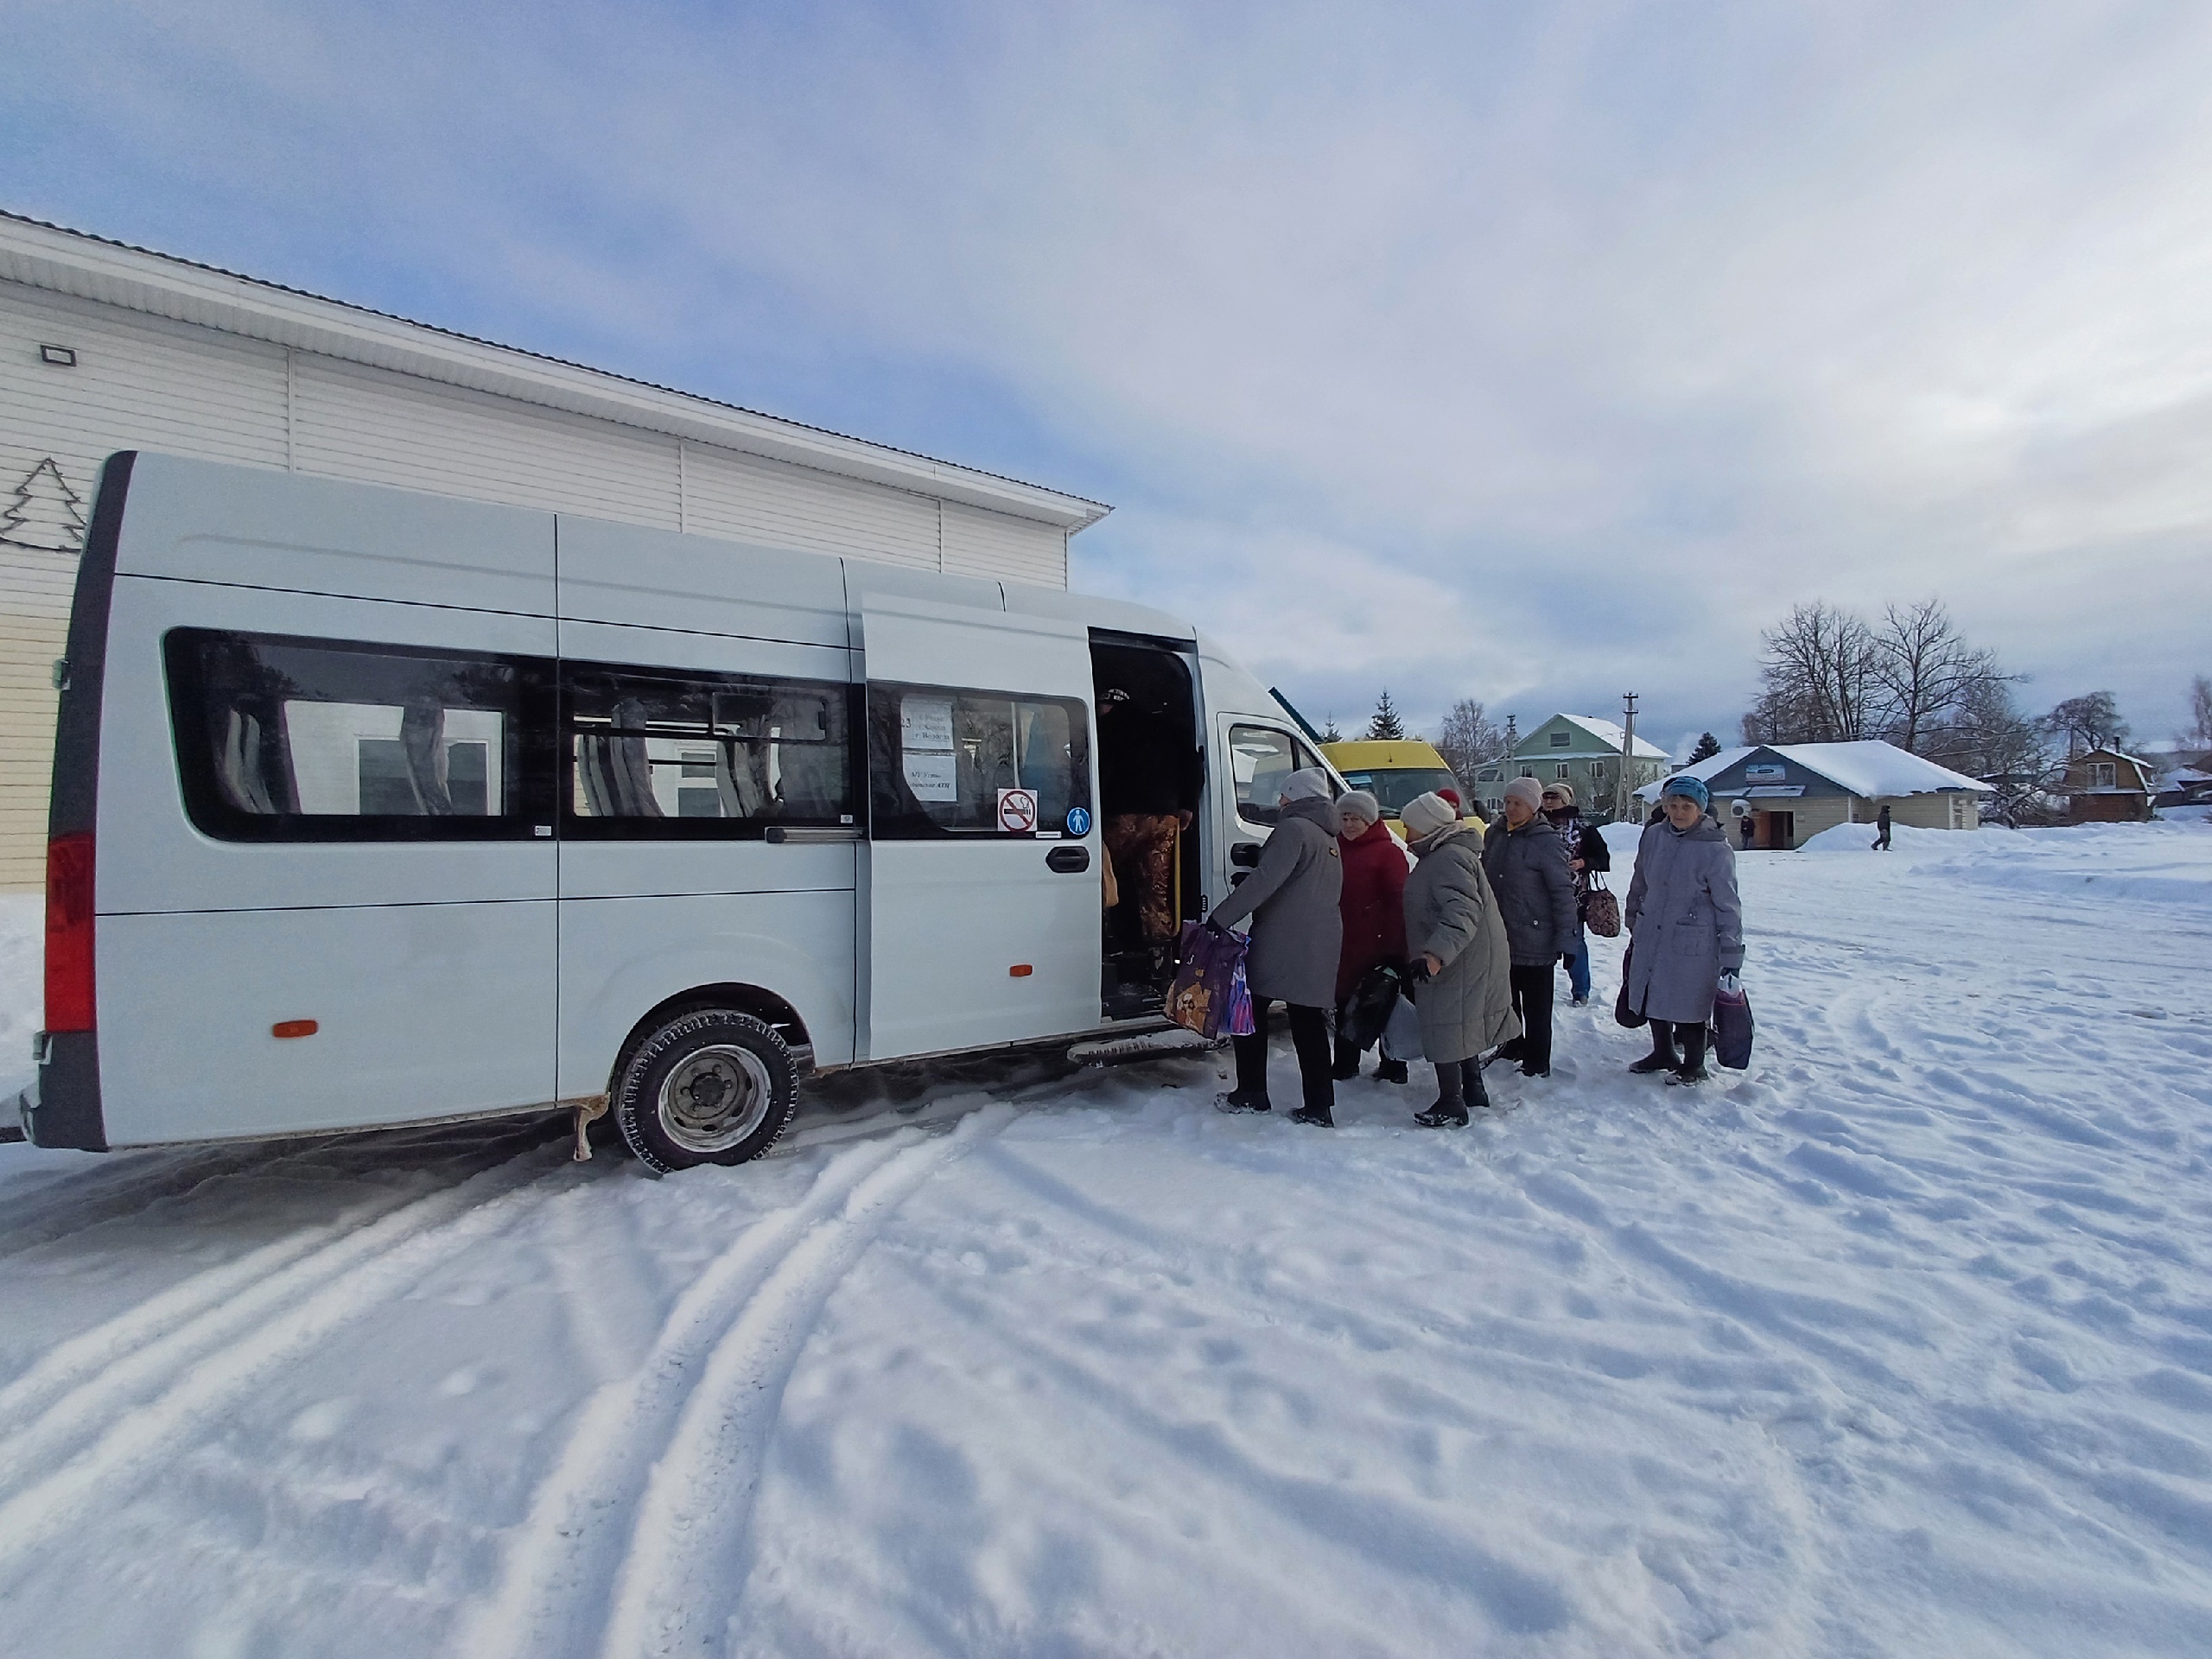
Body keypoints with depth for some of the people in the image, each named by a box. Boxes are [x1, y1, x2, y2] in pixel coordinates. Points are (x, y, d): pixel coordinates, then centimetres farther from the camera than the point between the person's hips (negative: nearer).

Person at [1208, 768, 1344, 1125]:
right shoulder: (1328, 838, 19)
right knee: (1308, 1021, 9)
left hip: (1281, 944, -8)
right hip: (1320, 945, 8)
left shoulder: (1294, 829, -11)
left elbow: (1264, 881, -21)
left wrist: (1221, 917, -21)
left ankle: (1251, 1093, 10)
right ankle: (1319, 1106, 10)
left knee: (1251, 1009, 5)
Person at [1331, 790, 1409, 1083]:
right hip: (1342, 943, 6)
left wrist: (1393, 945, -17)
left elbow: (1398, 900, -13)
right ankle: (1345, 1065, 27)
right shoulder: (1335, 848, 12)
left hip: (1376, 945, -6)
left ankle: (1393, 1067, 17)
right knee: (1345, 1002, 14)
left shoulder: (1387, 851, -7)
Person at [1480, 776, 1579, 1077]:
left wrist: (1566, 938, -15)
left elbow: (1563, 891, -13)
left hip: (1535, 942, -6)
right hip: (1499, 938, 6)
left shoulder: (1545, 841, -14)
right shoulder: (1495, 834, 4)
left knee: (1536, 1006, 6)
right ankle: (1511, 1045, 39)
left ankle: (1537, 1061, 20)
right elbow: (1484, 879, 14)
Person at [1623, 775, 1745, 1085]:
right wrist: (1634, 925, 20)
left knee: (1688, 1003, 7)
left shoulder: (1716, 849, -14)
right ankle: (1663, 1053, 38)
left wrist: (1731, 958, -10)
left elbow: (1728, 905, -10)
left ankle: (1694, 1066, 28)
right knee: (1652, 998, 17)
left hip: (1692, 944, -5)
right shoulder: (1653, 836, -1)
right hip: (1651, 937, 5)